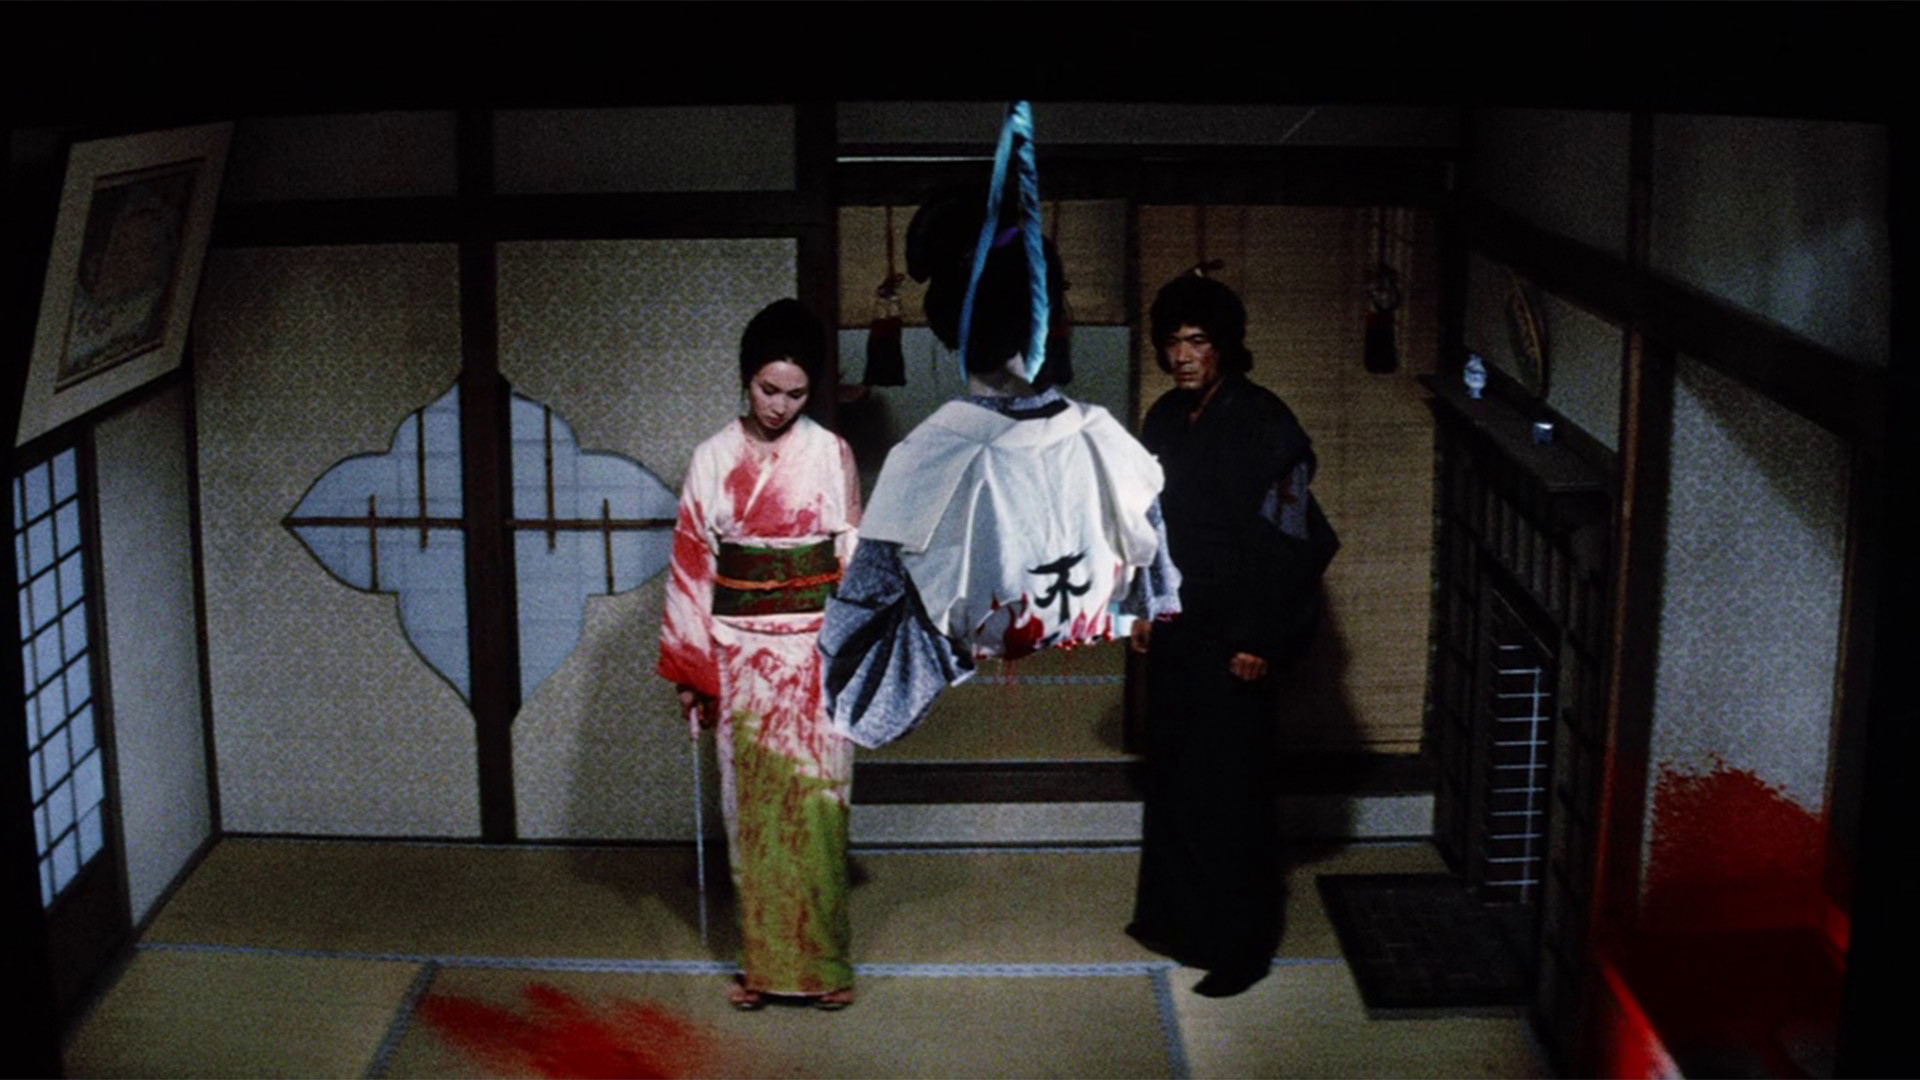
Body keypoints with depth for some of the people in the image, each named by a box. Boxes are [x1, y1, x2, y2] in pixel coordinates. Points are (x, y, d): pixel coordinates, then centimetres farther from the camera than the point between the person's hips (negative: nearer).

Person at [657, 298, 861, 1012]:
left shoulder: (831, 454, -1)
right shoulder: (714, 459, 1)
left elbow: (856, 558, 2)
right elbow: (693, 564, 3)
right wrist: (689, 668, 2)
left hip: (815, 649, -1)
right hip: (740, 652, 1)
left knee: (814, 803, 1)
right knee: (751, 804, 6)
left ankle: (821, 959, 14)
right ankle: (763, 960, 17)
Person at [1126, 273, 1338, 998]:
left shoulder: (1263, 425, -14)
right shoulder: (1164, 418, 7)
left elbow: (1290, 541, -16)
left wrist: (1259, 640, -17)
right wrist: (1142, 605, 14)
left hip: (1231, 643, -7)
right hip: (1174, 632, 7)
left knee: (1230, 794, -2)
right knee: (1170, 775, 16)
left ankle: (1239, 947, 9)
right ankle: (1173, 917, 31)